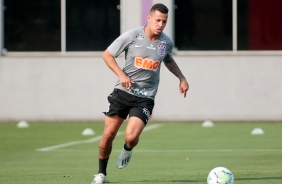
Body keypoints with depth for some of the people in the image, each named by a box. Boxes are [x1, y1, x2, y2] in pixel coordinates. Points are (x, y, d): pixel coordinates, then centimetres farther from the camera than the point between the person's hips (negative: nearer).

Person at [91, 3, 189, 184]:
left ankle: (127, 149, 20)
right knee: (108, 135, -1)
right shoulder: (131, 36, -11)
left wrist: (182, 78, 12)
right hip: (123, 92, 0)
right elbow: (107, 55, -2)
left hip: (145, 98, 0)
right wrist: (121, 75, -14)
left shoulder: (167, 42, -1)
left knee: (131, 137, -19)